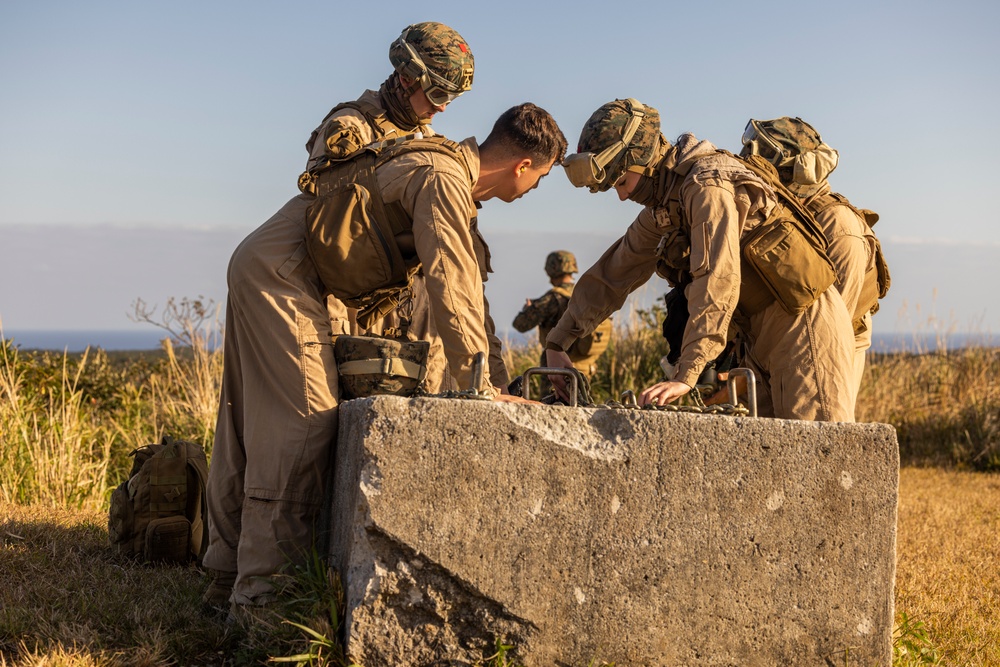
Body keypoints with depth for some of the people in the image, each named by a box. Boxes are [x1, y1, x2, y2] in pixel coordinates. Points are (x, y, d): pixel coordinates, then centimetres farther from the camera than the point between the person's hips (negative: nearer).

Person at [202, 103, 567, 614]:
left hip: (258, 268, 11)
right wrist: (479, 386, -17)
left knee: (248, 426, 13)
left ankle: (228, 571, 22)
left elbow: (465, 280, 20)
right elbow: (450, 289, -21)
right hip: (281, 273, -11)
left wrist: (486, 372, 17)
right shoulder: (444, 179, -17)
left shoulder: (453, 173, 15)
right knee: (304, 422, -11)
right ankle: (259, 589, -9)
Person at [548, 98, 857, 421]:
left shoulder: (708, 185, -20)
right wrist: (557, 343, 13)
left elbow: (717, 281, -30)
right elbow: (612, 274, 16)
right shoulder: (662, 208, 11)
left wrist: (685, 376, -35)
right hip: (766, 335, 10)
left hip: (802, 325, -9)